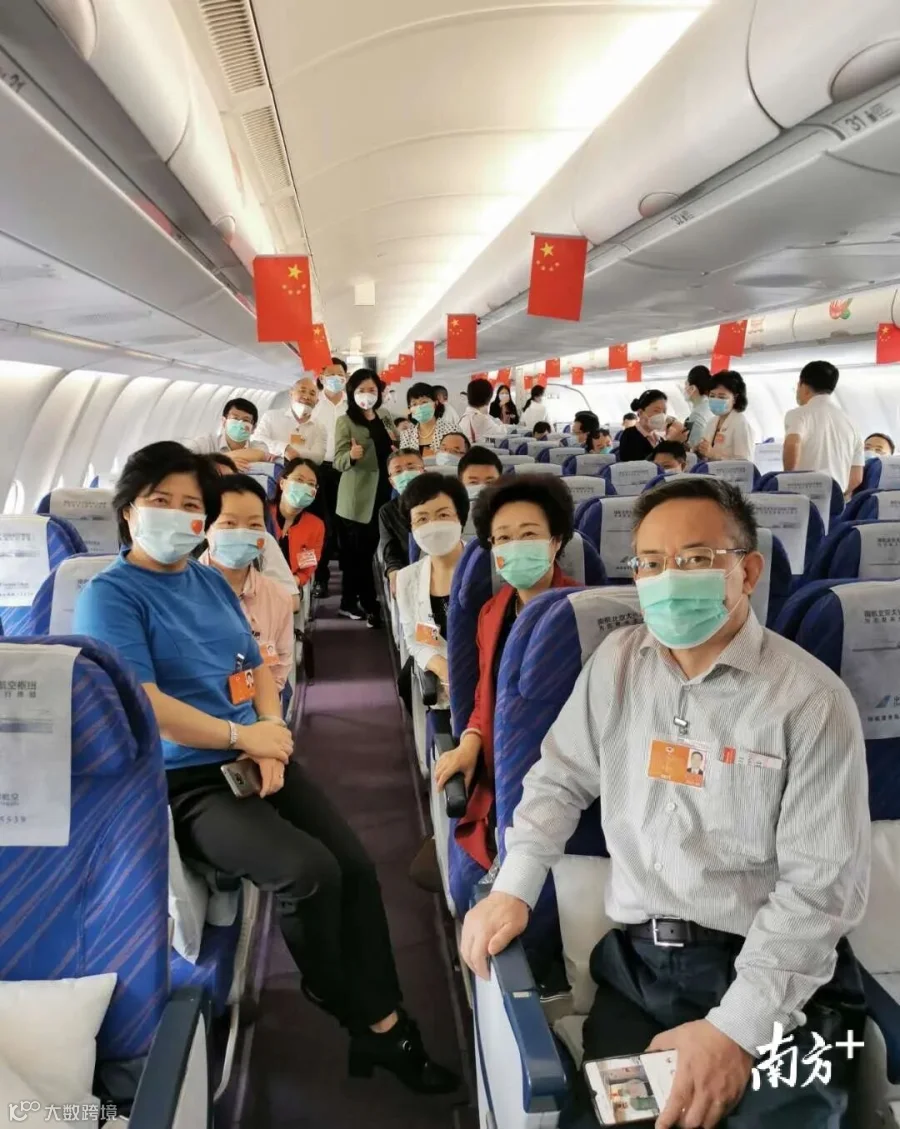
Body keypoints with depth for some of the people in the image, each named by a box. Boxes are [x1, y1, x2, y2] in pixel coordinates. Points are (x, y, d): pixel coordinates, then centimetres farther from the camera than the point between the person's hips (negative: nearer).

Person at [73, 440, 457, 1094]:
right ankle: (344, 1002, 4)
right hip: (182, 783, -7)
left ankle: (380, 1021, 7)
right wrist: (244, 736, -13)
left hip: (257, 761, 7)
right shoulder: (110, 595, -8)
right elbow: (141, 706, -18)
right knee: (310, 870, -23)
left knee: (356, 864, -8)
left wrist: (271, 741, -5)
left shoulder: (212, 583, 14)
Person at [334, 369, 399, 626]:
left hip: (383, 492, 6)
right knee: (361, 551, -1)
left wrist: (396, 444, -1)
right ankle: (369, 606, 7)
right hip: (358, 497, -6)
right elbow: (338, 461, -13)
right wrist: (352, 455, -34)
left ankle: (350, 602, 23)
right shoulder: (345, 421, -6)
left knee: (364, 551, 12)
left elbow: (392, 451, 22)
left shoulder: (385, 418, 11)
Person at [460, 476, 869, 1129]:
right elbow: (560, 781, 13)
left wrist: (735, 1028, -19)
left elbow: (822, 884, -13)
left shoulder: (811, 699, -10)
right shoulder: (617, 660, 4)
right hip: (638, 963, 3)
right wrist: (514, 889, 1)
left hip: (778, 982, -2)